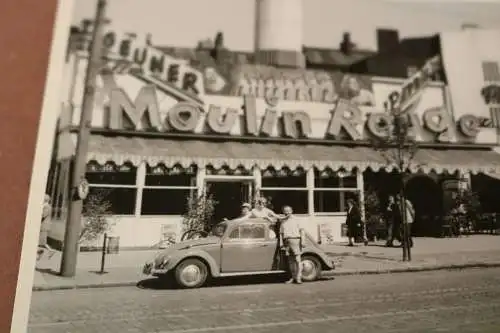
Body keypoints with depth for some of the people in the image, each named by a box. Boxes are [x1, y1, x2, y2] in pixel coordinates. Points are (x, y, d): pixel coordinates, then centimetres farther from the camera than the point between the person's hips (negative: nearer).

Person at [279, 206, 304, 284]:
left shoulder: (295, 219, 5)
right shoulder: (282, 221, 16)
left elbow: (301, 230, 1)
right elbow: (281, 233, 16)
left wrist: (302, 241, -7)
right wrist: (281, 244, 10)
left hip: (295, 240, -4)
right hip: (287, 242, 4)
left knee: (297, 259, -8)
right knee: (290, 261, 7)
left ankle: (298, 278, -6)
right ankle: (293, 277, 15)